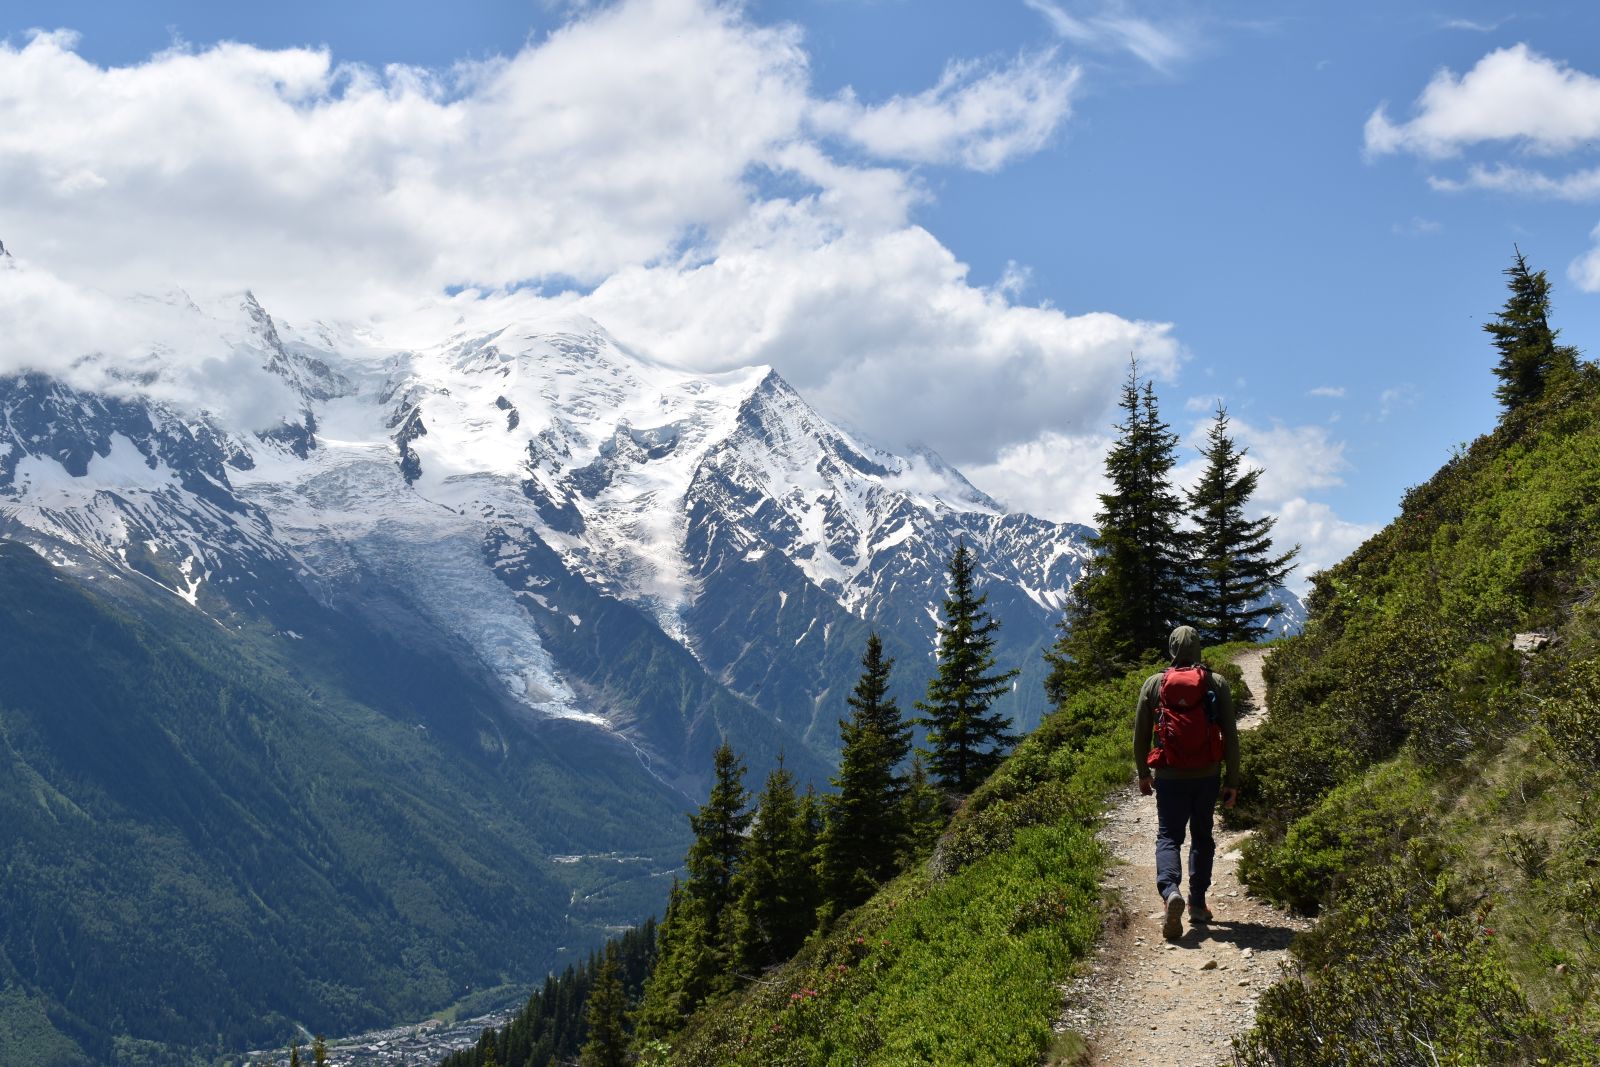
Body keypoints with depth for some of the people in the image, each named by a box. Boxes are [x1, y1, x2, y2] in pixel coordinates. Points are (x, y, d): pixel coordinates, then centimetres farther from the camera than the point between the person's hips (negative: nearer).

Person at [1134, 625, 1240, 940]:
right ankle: (1198, 903, 17)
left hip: (1169, 775, -1)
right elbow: (1231, 736, -2)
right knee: (1201, 836, 17)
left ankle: (1170, 889, -22)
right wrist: (1233, 781, 4)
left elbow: (1140, 734, 4)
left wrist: (1143, 773, 18)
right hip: (1207, 775, 1)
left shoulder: (1154, 684, -1)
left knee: (1168, 836, 4)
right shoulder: (1217, 684, -2)